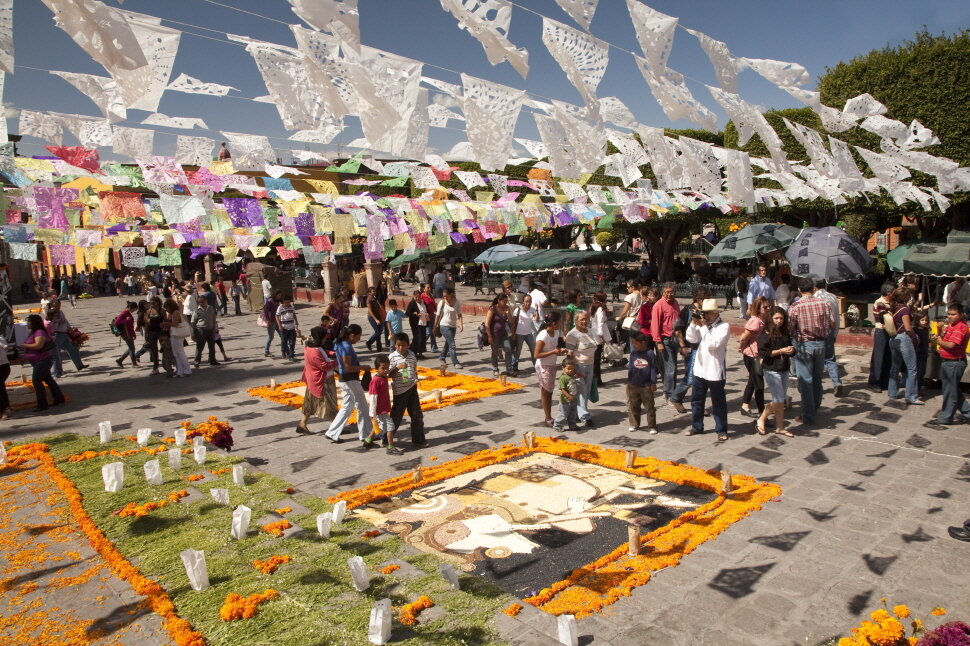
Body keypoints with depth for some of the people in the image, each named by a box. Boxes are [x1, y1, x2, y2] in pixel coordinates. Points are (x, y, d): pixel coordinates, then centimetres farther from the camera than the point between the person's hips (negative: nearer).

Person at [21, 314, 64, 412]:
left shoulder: (40, 332, -18)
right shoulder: (33, 332, 15)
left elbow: (38, 345, -29)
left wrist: (23, 345, -22)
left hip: (43, 360, -11)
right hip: (41, 361, 11)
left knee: (36, 380, -13)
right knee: (48, 379, 18)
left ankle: (42, 404, -11)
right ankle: (59, 398, 27)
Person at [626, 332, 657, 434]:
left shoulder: (650, 354, -8)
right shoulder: (633, 353, 2)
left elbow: (653, 369, -5)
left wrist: (653, 383, -5)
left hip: (646, 386, -4)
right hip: (633, 385, 4)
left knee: (650, 407, 4)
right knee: (633, 406, 11)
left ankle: (651, 426, 12)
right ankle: (634, 424, 24)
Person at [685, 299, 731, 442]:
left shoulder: (724, 327, -10)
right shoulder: (702, 324, 7)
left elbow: (714, 344, -21)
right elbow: (691, 339, -3)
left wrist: (704, 326, -19)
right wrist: (693, 323, -13)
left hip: (715, 371, -6)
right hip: (699, 369, 6)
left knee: (718, 402, 5)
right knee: (696, 400, 15)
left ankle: (721, 430, 16)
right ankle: (696, 426, 28)